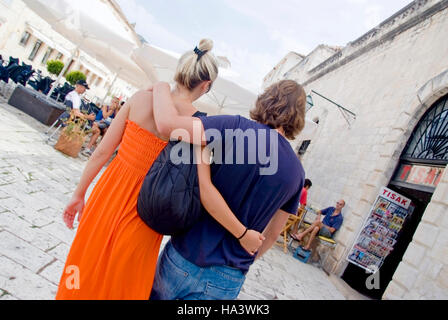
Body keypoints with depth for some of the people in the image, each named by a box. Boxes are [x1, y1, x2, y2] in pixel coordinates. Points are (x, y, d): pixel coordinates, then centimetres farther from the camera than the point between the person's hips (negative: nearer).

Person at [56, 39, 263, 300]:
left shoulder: (141, 98, -6)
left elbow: (102, 152, -3)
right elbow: (204, 189, -24)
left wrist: (80, 194, 9)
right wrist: (242, 233, -15)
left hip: (107, 195, 4)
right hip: (140, 210, -3)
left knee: (85, 273, 29)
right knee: (120, 285, 25)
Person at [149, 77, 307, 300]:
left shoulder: (239, 128, -16)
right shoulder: (297, 172, -2)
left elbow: (167, 123, -23)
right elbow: (273, 233, 7)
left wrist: (162, 87, -3)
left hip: (184, 259, -3)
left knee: (154, 294, 25)